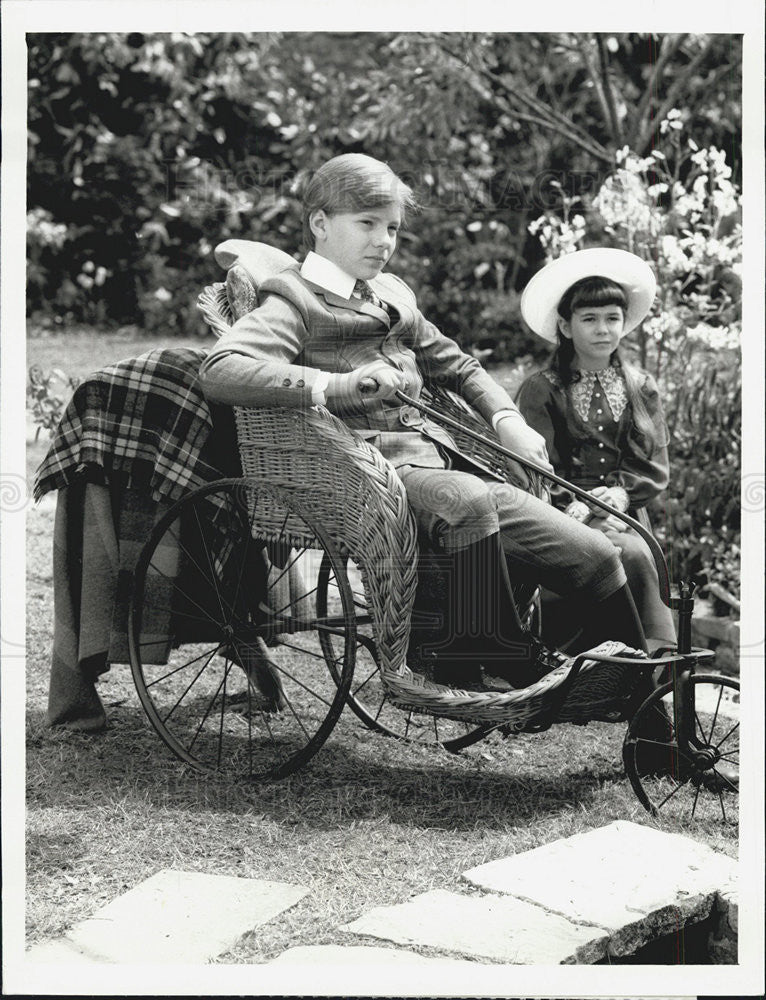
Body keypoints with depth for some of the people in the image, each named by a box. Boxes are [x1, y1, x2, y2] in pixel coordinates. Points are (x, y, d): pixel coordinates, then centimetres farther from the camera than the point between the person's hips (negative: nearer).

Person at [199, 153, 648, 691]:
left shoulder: (393, 296, 25)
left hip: (440, 457, 8)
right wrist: (337, 386, -25)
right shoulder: (295, 302, 2)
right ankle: (491, 662, -27)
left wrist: (507, 418, 19)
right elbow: (219, 370, -17)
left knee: (595, 556, -3)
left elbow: (457, 365, 38)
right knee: (465, 500, -41)